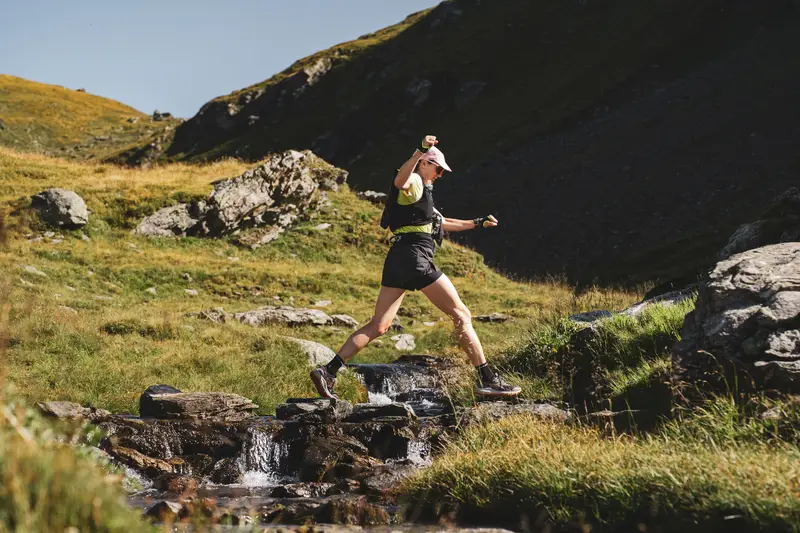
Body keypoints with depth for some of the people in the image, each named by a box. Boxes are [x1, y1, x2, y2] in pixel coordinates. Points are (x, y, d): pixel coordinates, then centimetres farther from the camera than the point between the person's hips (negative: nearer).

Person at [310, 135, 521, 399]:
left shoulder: (421, 190, 31)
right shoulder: (414, 182, -1)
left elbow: (441, 223, 43)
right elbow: (400, 180, -28)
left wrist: (477, 223, 47)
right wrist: (420, 151, -40)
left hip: (397, 259, 10)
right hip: (415, 256, -10)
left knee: (378, 326, 4)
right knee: (461, 314, -4)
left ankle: (327, 372, -4)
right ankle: (487, 379, -5)